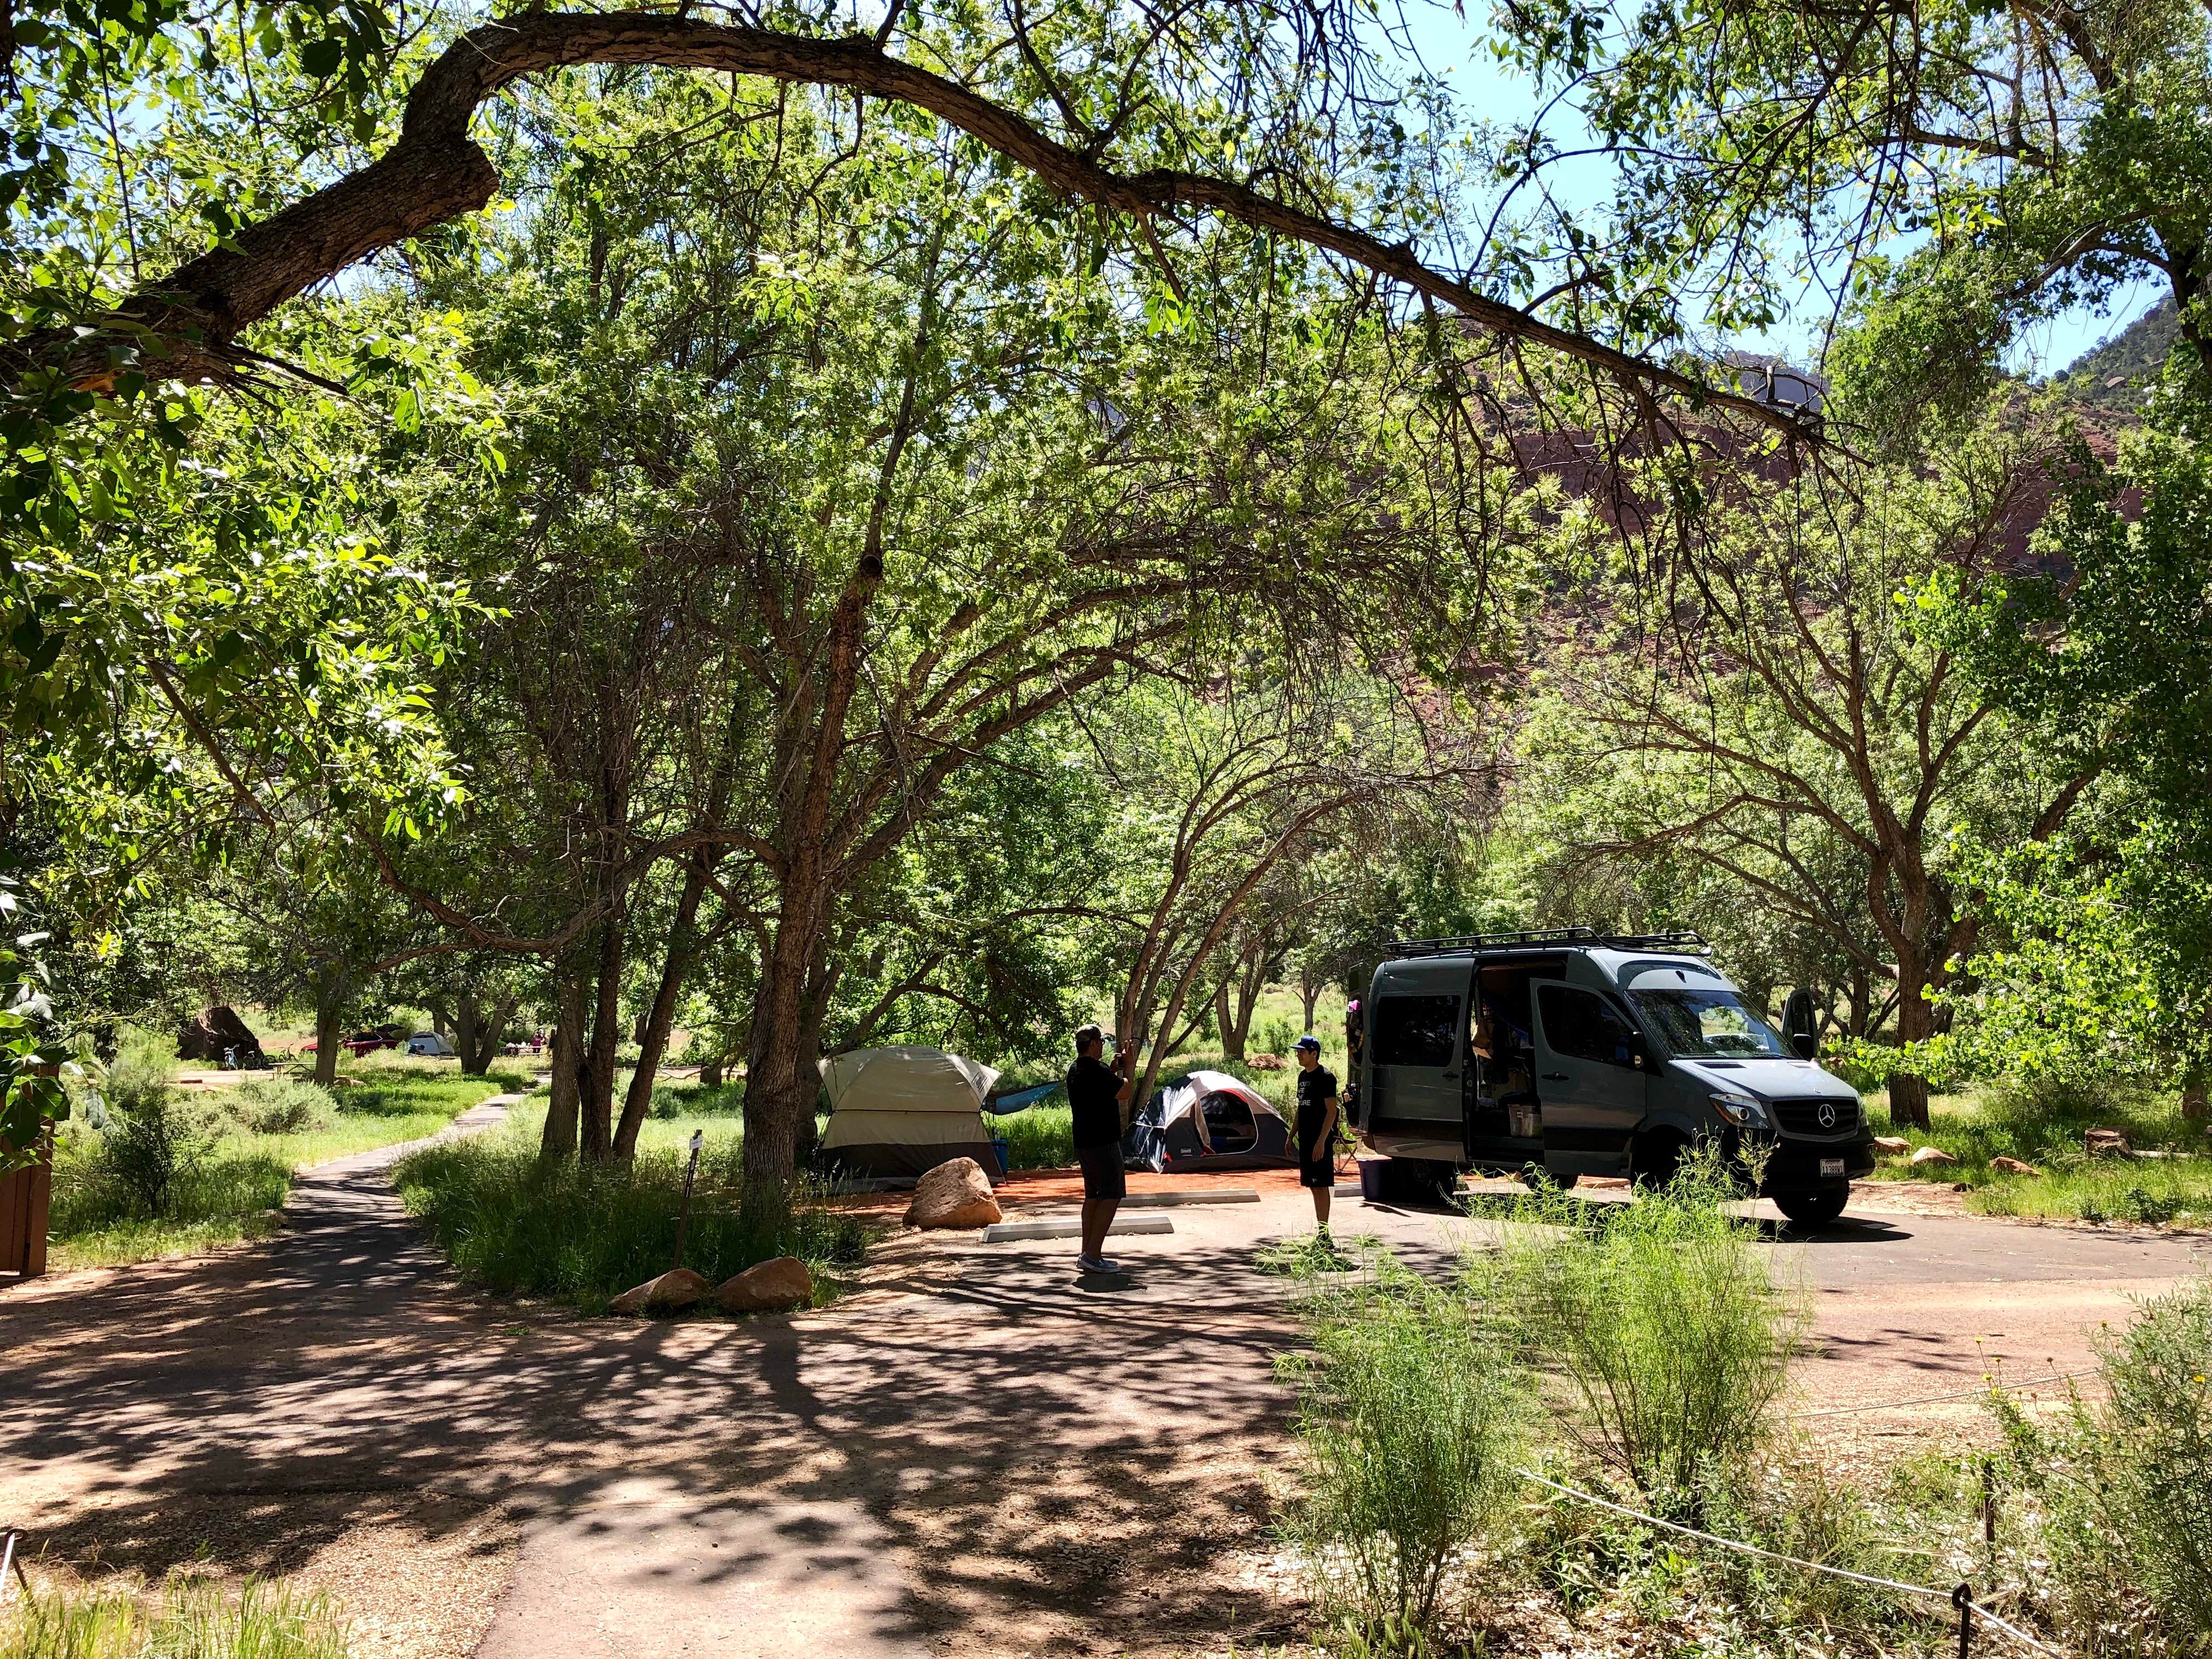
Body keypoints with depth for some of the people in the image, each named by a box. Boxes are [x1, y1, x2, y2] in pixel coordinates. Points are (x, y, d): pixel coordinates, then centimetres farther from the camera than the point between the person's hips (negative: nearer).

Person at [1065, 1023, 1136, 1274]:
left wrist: (1114, 1071, 17)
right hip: (1102, 1143, -10)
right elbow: (1125, 1093, -18)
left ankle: (1087, 1254, 17)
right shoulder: (1097, 1071, -19)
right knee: (1112, 1195, -7)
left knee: (1093, 1195, 14)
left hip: (1083, 1142, 10)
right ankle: (1093, 1256, -12)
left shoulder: (1075, 1071, 13)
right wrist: (1129, 1066, -4)